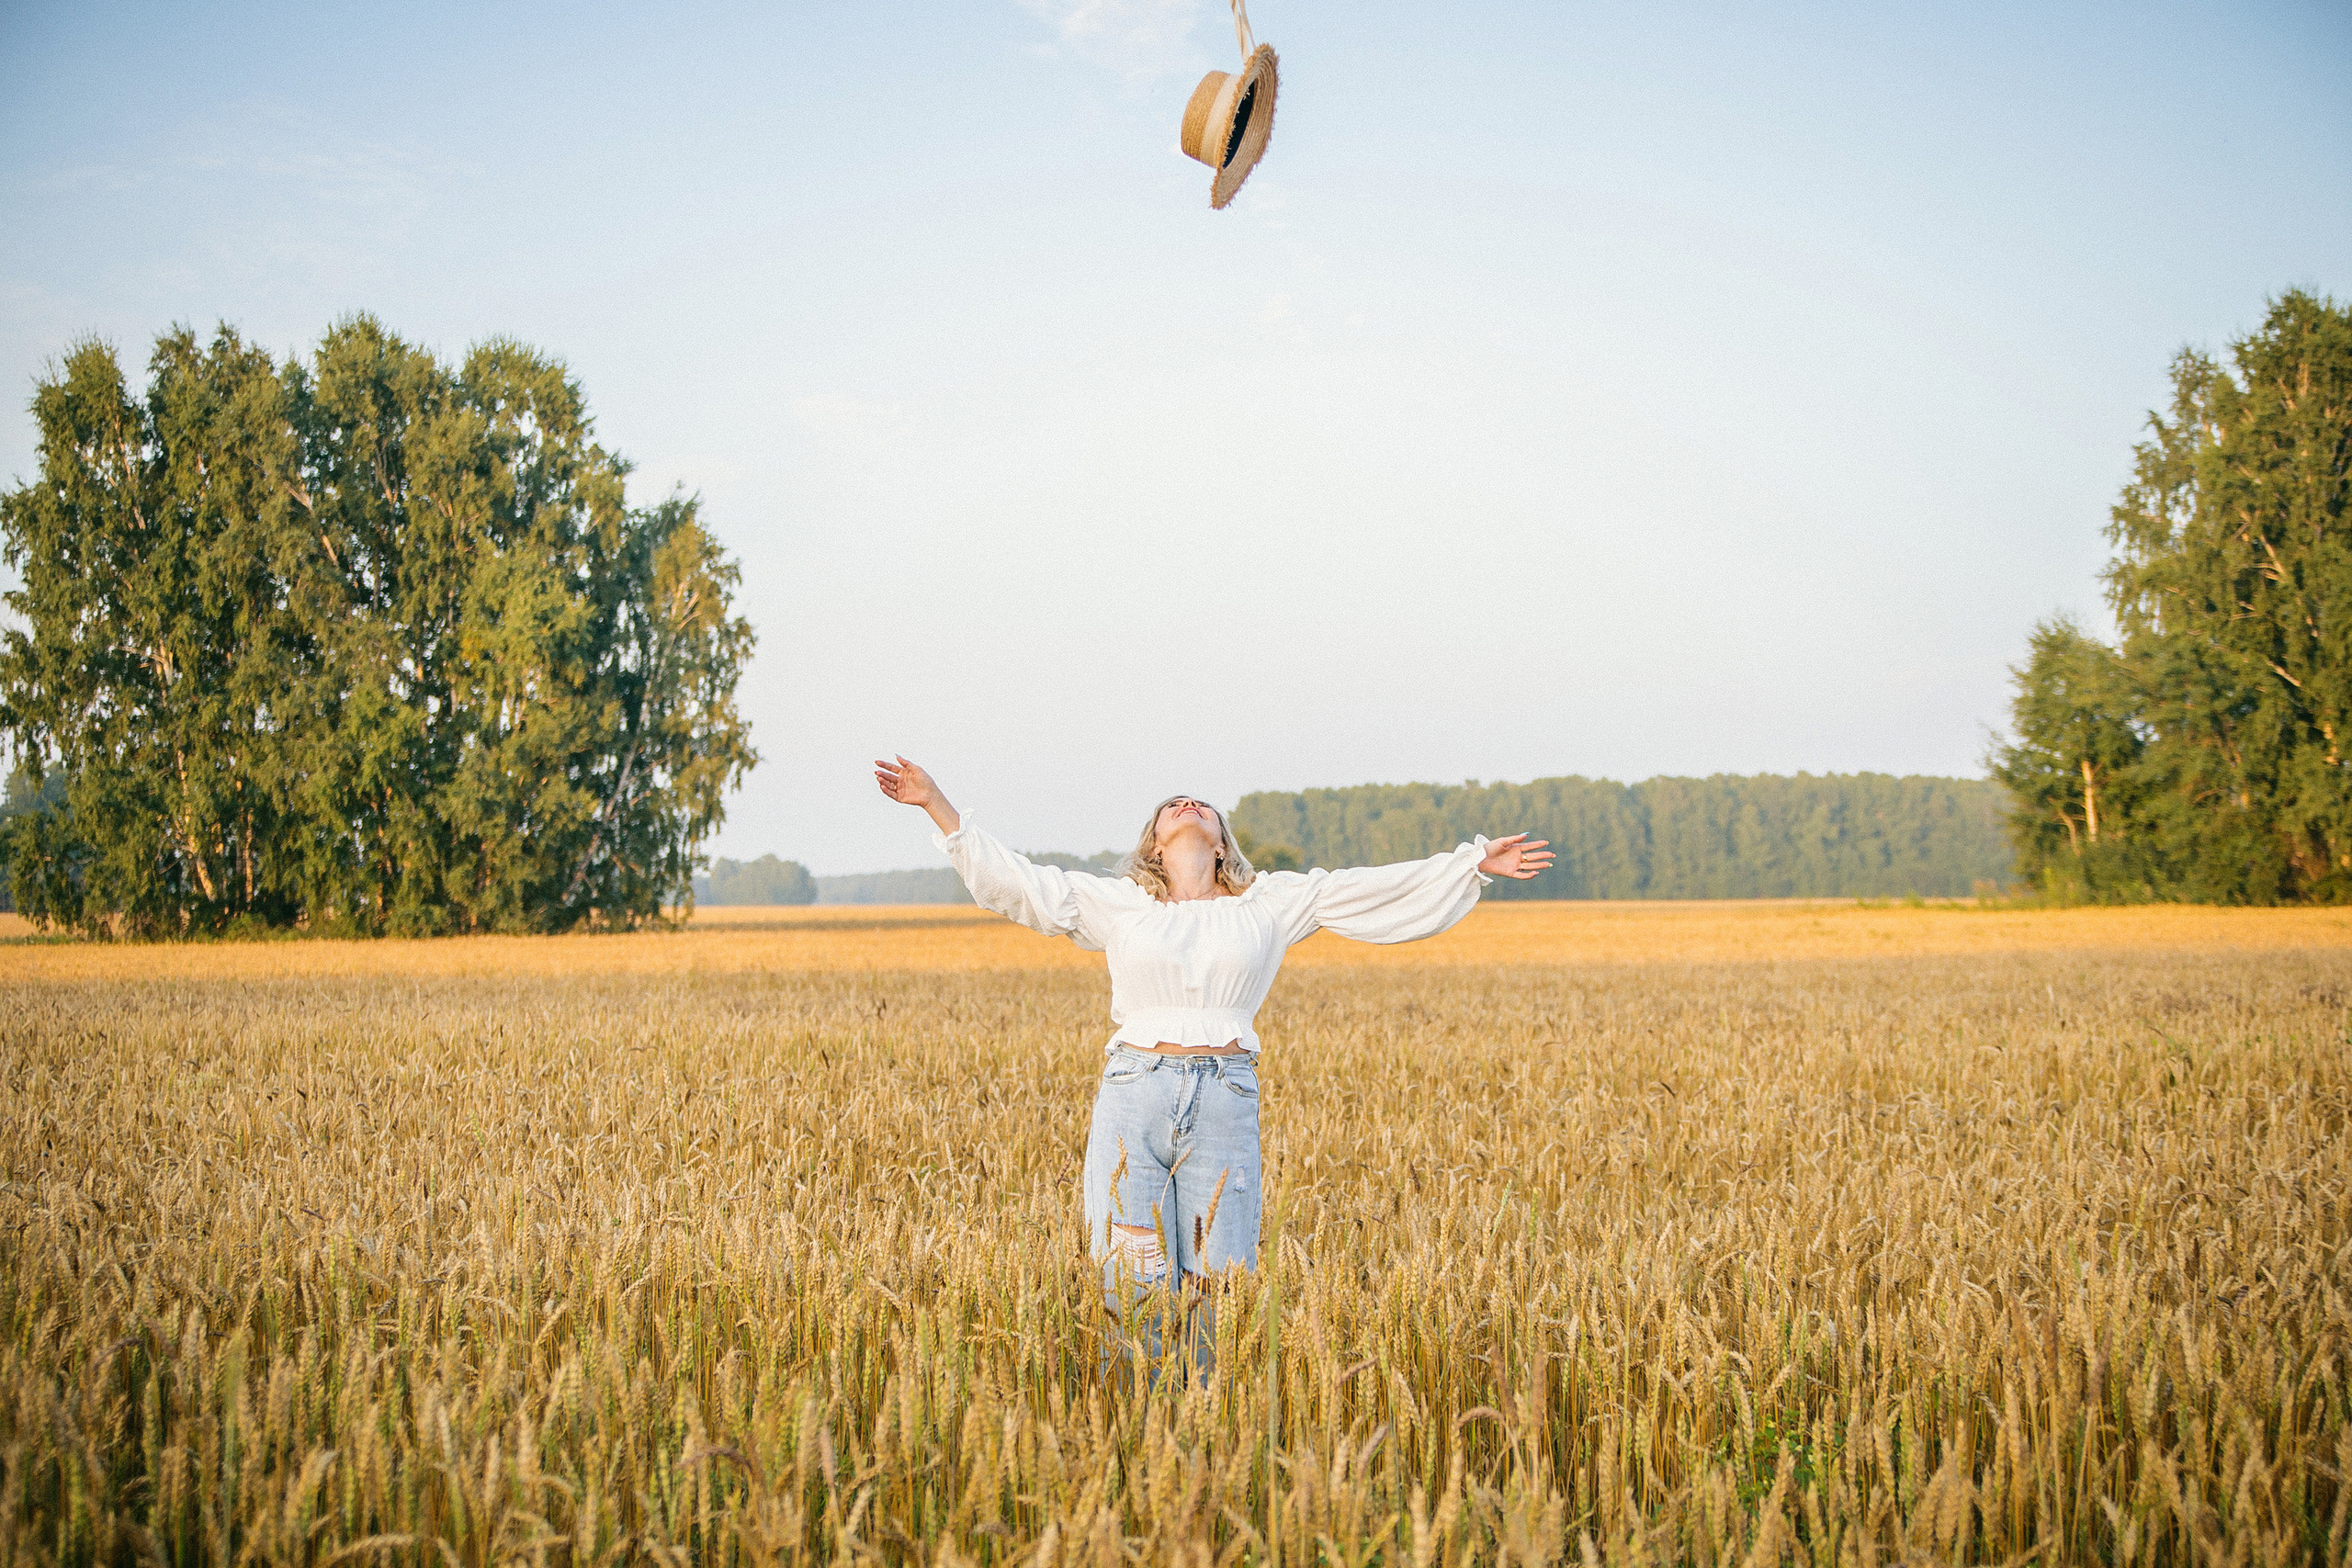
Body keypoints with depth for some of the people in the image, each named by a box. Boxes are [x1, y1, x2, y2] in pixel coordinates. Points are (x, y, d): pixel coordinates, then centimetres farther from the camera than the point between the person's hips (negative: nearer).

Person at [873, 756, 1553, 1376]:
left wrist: (1476, 862, 9)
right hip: (1133, 1095, 0)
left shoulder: (1271, 904, 14)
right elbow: (1010, 878, 10)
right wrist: (936, 805, 4)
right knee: (1128, 1286, -4)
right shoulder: (1115, 904, 13)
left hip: (1225, 1102, 1)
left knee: (1220, 1288, 0)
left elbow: (1379, 889, 13)